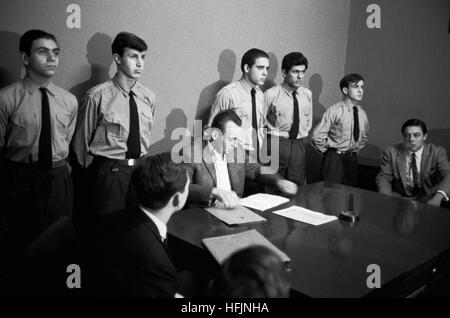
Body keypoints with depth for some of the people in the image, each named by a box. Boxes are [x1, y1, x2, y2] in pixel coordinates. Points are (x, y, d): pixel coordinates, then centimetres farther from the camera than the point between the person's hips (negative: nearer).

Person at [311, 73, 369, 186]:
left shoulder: (362, 113, 5)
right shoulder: (335, 111, -14)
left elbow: (365, 137, 24)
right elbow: (317, 136, -16)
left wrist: (356, 149, 12)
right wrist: (328, 151, -5)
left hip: (353, 159, 6)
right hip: (335, 159, -6)